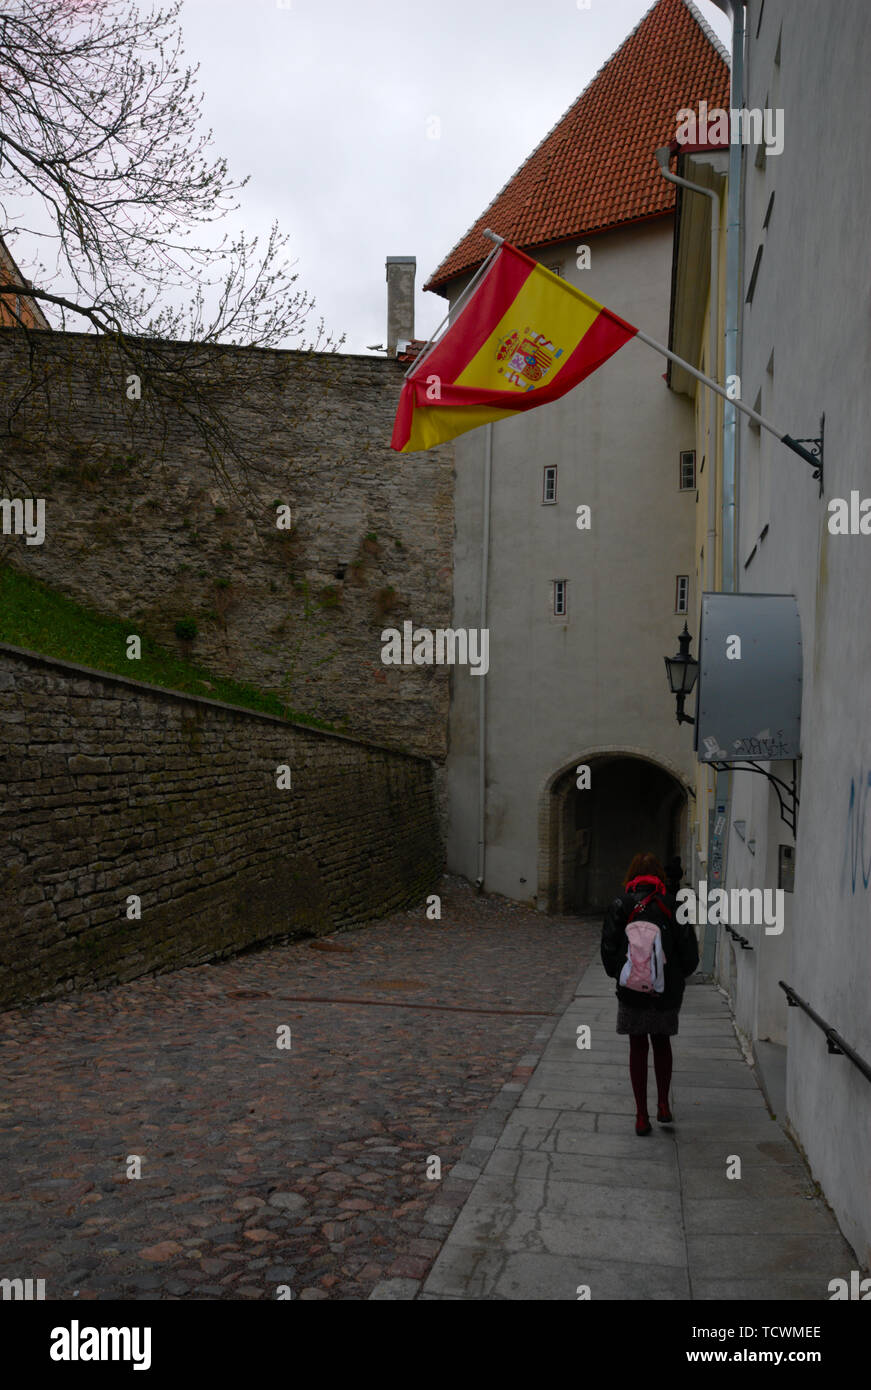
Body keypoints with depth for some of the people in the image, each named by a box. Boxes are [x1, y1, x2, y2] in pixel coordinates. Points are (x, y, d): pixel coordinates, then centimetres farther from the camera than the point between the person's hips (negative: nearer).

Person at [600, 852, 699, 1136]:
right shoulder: (673, 907, -3)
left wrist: (617, 974, 9)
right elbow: (689, 951, -4)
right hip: (667, 992, 1)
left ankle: (642, 1116, 12)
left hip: (632, 988, -1)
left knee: (637, 1048, 9)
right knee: (662, 1043, 21)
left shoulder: (620, 905, -5)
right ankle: (663, 1105, 20)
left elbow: (608, 946, -7)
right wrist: (678, 976, 12)